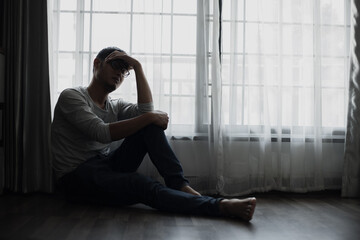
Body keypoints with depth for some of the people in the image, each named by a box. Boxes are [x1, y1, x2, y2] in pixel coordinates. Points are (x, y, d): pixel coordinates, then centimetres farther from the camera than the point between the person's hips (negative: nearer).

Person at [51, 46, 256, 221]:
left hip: (107, 166, 6)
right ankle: (222, 206, -37)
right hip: (77, 177, -6)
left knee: (151, 123, -14)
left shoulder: (115, 106, 12)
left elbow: (146, 111, -9)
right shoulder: (71, 96, -6)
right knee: (143, 185, -34)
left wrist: (137, 67, -6)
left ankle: (180, 186, -21)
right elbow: (102, 133, -23)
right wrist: (149, 118, -22)